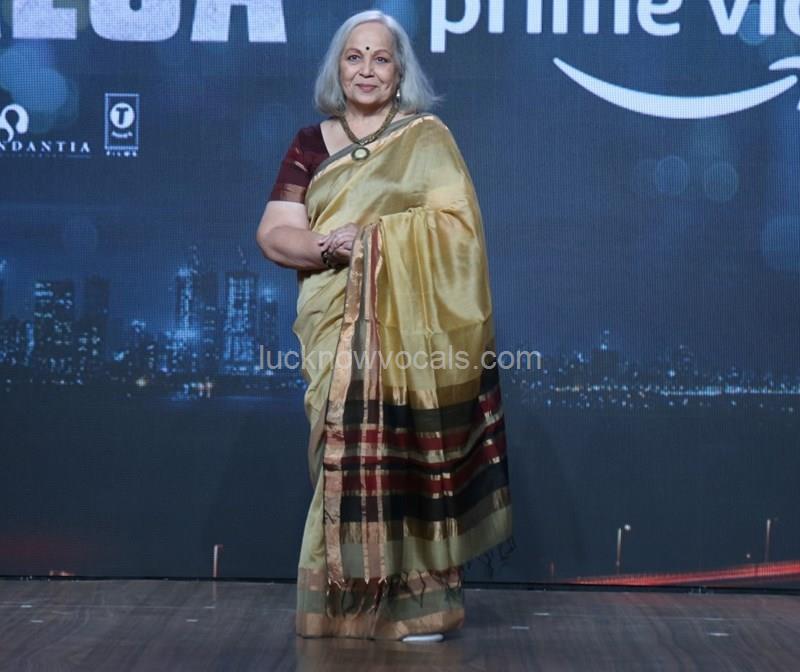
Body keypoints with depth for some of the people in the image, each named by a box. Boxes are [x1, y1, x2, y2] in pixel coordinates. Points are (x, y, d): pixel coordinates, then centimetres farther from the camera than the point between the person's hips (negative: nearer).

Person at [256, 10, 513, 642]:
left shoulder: (429, 139, 6)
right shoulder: (311, 145, 11)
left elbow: (453, 229, -4)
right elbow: (275, 234, 3)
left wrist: (373, 239, -15)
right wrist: (330, 245, -17)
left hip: (411, 327, -2)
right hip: (338, 328, 2)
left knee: (409, 452, -5)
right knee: (346, 454, -4)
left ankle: (415, 600, 1)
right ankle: (346, 600, 3)